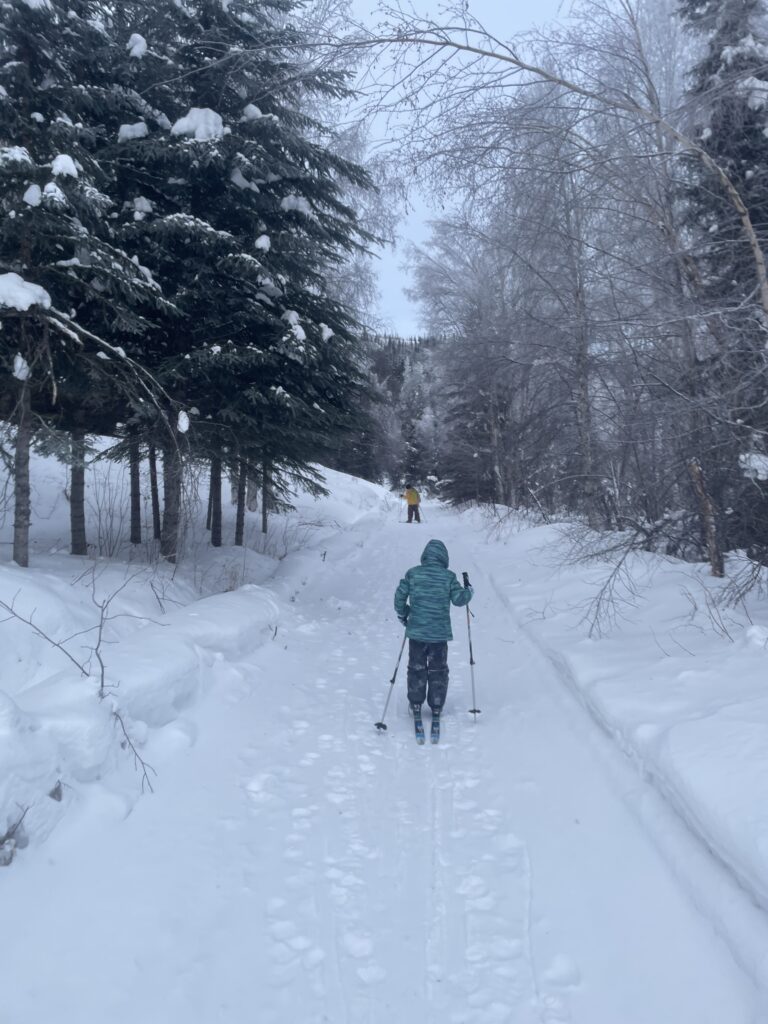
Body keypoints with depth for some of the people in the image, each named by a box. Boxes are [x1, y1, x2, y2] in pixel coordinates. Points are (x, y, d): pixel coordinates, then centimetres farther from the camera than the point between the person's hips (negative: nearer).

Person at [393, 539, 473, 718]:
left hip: (416, 631, 1)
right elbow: (458, 599, -7)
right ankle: (436, 707, 17)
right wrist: (469, 591, 14)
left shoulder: (413, 574, -3)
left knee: (416, 668, 16)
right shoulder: (448, 577, -6)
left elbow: (399, 596, -1)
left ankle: (416, 704, 21)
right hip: (439, 633, -1)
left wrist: (402, 614, 16)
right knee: (438, 670, 14)